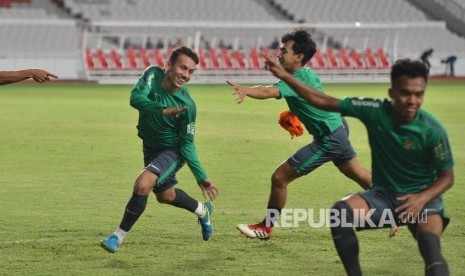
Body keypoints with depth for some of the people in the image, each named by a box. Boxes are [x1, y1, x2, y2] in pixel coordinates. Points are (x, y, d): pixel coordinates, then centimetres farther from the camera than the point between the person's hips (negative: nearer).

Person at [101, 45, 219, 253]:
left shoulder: (186, 105, -27)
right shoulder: (153, 74, -21)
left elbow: (187, 144, -17)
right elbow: (136, 98, -37)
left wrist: (201, 177, -21)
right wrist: (162, 110, -53)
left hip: (172, 151, -5)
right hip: (150, 147, 5)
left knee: (142, 184, -28)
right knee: (165, 196, 23)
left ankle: (119, 236, -10)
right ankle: (202, 211, 53)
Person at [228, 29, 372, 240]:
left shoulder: (298, 80, -25)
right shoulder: (306, 73, 5)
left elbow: (268, 92, -47)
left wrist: (245, 90, -64)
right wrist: (294, 113, 11)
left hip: (328, 140, -10)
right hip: (337, 128, 10)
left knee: (279, 178, -7)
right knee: (358, 174, 27)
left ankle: (266, 228, 8)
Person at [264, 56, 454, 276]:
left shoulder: (432, 130, -19)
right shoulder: (375, 111, -13)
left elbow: (447, 177, -7)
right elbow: (323, 101, -5)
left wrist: (422, 199, -27)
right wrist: (284, 76, -7)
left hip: (421, 198, -3)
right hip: (384, 194, 3)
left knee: (431, 249, -34)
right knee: (340, 212, -28)